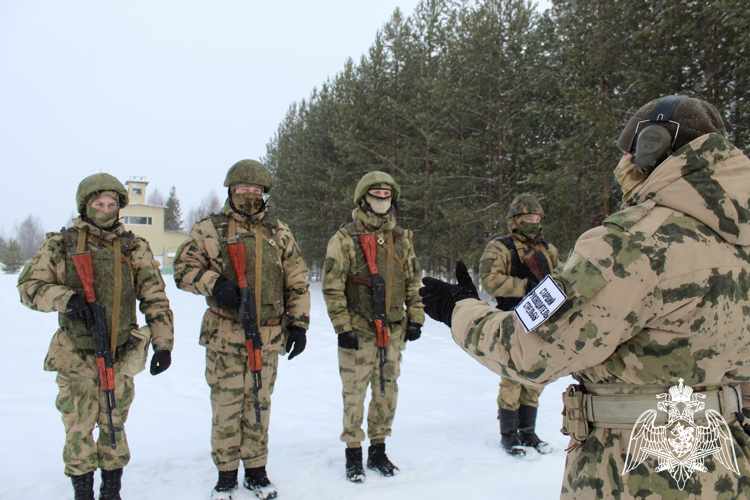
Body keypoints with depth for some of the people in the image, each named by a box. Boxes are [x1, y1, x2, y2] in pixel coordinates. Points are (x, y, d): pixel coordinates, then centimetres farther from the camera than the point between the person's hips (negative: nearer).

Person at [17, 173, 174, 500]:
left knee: (114, 427, 10)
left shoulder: (134, 248, 3)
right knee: (79, 430, 5)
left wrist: (162, 343, -5)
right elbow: (28, 286, 1)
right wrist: (66, 298, -18)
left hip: (119, 357, 1)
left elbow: (155, 299, 3)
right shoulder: (59, 245, 2)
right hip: (75, 357, -1)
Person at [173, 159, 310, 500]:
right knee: (226, 406, 4)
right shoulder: (211, 229, 3)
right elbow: (183, 268, 1)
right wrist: (213, 283, -17)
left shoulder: (279, 233, 10)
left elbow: (297, 282, 11)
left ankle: (256, 471, 26)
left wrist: (299, 325, 5)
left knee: (259, 405, 11)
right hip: (225, 334, -2)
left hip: (268, 337, 2)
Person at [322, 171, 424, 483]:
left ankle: (378, 452, 27)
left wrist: (415, 318, 7)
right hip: (358, 330, -4)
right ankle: (353, 455, 18)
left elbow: (413, 282, 14)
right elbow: (332, 287, -8)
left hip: (394, 330, 5)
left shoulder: (402, 239, 9)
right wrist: (343, 328, -13)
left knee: (387, 392, 11)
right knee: (354, 394, 2)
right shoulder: (345, 239, -6)